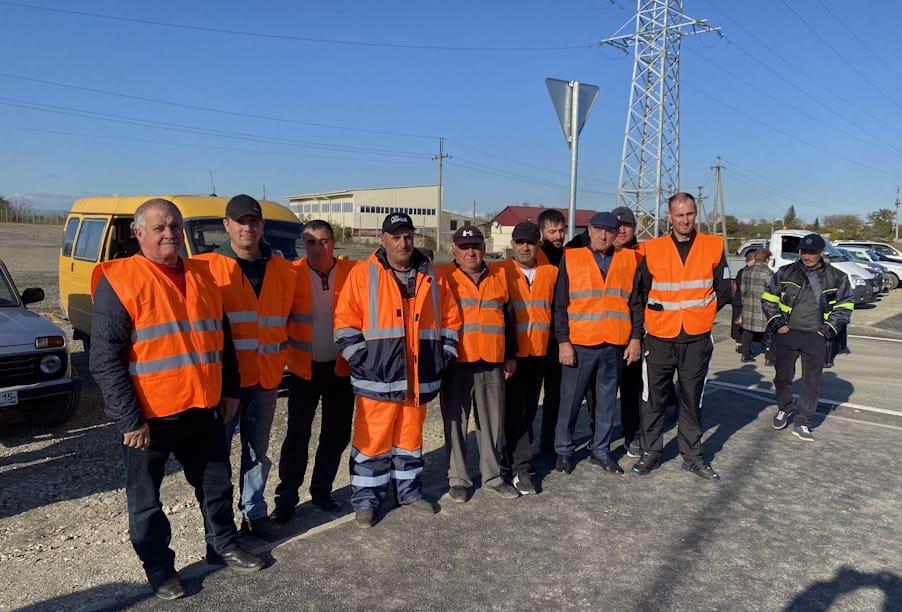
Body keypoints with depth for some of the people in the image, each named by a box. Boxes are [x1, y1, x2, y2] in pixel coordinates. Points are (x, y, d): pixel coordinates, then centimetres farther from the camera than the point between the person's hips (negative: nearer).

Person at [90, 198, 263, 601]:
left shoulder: (203, 276, 7)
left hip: (203, 410, 5)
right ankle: (158, 567, 31)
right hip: (148, 417, -5)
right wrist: (129, 420, -17)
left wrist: (229, 390, 12)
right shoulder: (119, 280, -11)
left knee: (216, 484, 18)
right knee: (146, 499, 12)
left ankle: (223, 546, 38)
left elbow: (222, 338, 15)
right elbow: (105, 360, -14)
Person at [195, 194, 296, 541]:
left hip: (266, 376, 3)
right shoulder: (208, 266, -3)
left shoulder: (282, 269, 7)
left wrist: (278, 357, 10)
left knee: (258, 450, 14)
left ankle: (254, 513, 29)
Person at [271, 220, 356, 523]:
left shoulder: (352, 271, -5)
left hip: (341, 367, 2)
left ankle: (321, 492, 30)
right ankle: (286, 497, 21)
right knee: (297, 435, 4)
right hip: (303, 369, -1)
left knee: (337, 434, 12)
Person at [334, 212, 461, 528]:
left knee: (410, 436, 17)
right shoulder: (364, 274, -3)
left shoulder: (431, 276, 9)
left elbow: (449, 319, 14)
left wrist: (444, 355, 7)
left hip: (419, 377, 4)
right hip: (379, 376, -3)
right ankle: (366, 499, 17)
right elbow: (345, 323, -5)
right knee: (372, 439, 2)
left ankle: (409, 490, 33)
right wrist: (361, 359, -12)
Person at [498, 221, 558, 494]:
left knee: (530, 408, 12)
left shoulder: (551, 272, 7)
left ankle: (513, 454, 29)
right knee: (515, 409, -3)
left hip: (539, 352, 4)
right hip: (511, 352, -4)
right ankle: (521, 467, 3)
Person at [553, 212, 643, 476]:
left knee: (607, 401, 11)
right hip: (579, 344, -2)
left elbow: (636, 302, 10)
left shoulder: (628, 260, 9)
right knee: (570, 400, 5)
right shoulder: (571, 259, 2)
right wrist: (563, 341, -7)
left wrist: (636, 337, 3)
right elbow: (560, 305, -1)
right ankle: (564, 451, 19)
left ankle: (600, 451, 24)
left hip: (616, 345, 2)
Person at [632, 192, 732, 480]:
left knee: (692, 400, 11)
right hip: (660, 339, 0)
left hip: (698, 339, 1)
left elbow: (724, 292, 8)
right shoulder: (652, 249, -3)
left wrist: (698, 313, 8)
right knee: (654, 400, 6)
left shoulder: (713, 246, 0)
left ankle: (692, 456, 24)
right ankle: (650, 453, 20)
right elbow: (641, 294, 5)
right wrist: (662, 314, 6)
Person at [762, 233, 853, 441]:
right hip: (786, 334, 0)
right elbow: (768, 299, 8)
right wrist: (777, 324, -1)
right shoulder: (785, 273, 2)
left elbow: (844, 307, 9)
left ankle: (802, 422, 12)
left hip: (816, 338, 0)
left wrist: (827, 330, -2)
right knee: (783, 376, 10)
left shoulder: (837, 278, 3)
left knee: (812, 381, 2)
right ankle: (784, 409, 34)